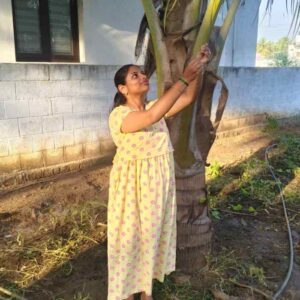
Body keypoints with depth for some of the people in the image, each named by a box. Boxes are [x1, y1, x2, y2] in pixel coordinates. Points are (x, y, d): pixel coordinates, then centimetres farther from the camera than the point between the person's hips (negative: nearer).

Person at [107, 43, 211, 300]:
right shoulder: (119, 115, -18)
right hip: (133, 186, -6)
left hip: (159, 184, 7)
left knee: (153, 235, 19)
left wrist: (200, 67, -17)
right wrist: (184, 77, -35)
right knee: (130, 238, 9)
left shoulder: (154, 107, 4)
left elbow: (188, 98, -2)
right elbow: (153, 116, -36)